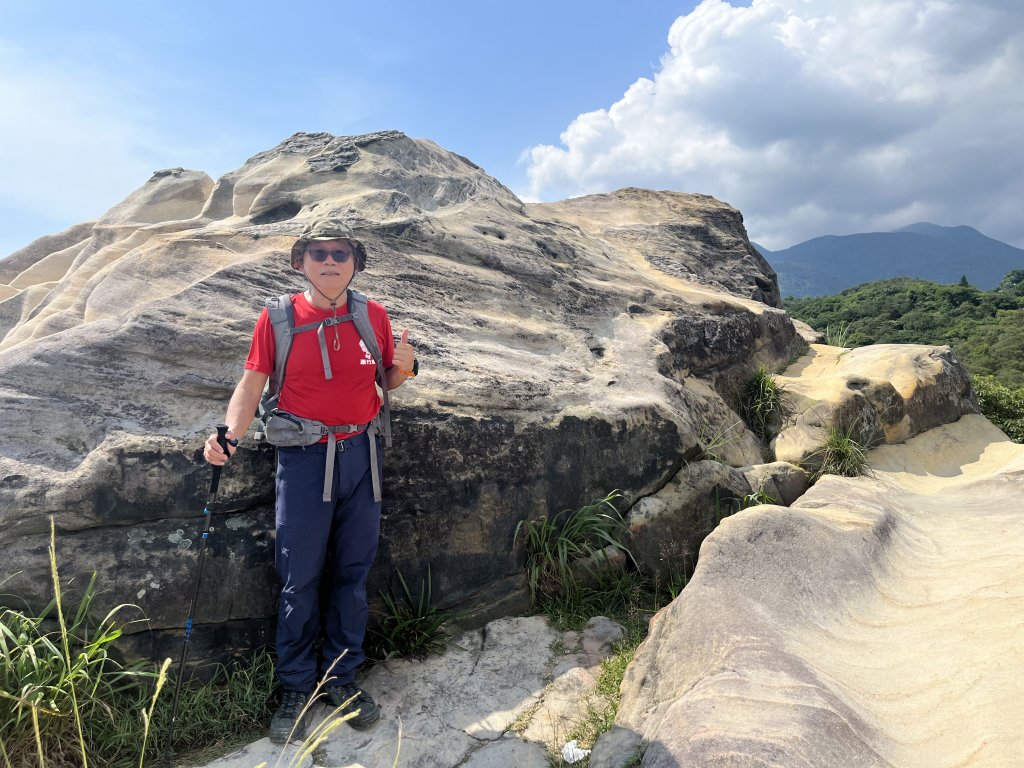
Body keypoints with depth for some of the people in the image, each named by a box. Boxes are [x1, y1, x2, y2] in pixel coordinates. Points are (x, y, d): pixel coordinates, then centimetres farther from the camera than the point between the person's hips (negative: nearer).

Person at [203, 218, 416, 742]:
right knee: (300, 578, 4)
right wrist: (229, 433, -18)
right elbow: (251, 383, -1)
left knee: (352, 572, 11)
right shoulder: (278, 317, -3)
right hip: (303, 457, -2)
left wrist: (404, 368, -11)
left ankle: (342, 677, 29)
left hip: (361, 454, 3)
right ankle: (296, 689, 24)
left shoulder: (373, 315, 3)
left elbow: (387, 380, 12)